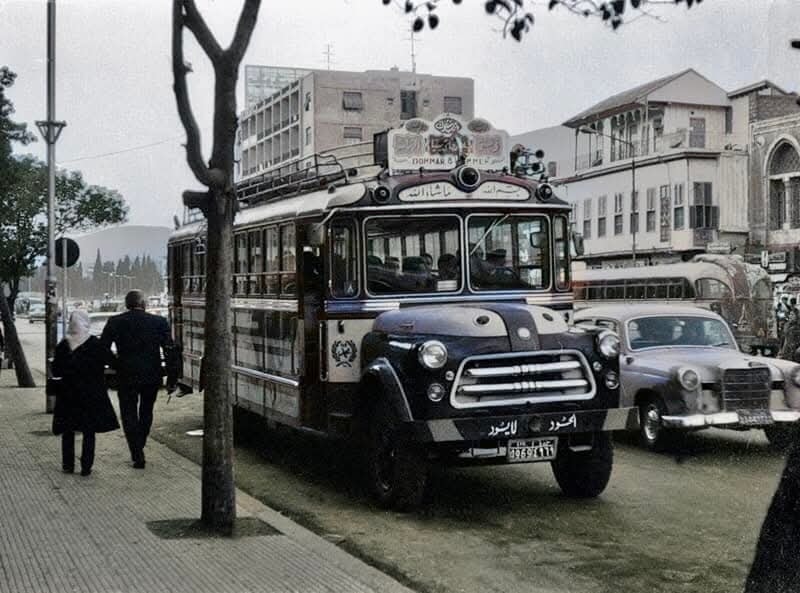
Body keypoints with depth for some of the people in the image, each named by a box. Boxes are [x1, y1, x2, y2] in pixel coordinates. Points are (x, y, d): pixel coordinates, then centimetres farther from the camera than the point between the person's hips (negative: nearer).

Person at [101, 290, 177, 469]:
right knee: (146, 413, 20)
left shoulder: (115, 322, -3)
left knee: (129, 415, 7)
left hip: (126, 377, -1)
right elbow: (170, 351, -5)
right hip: (152, 376, 1)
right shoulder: (159, 322, -4)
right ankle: (138, 450, 30)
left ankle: (138, 455, 0)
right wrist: (172, 378, -1)